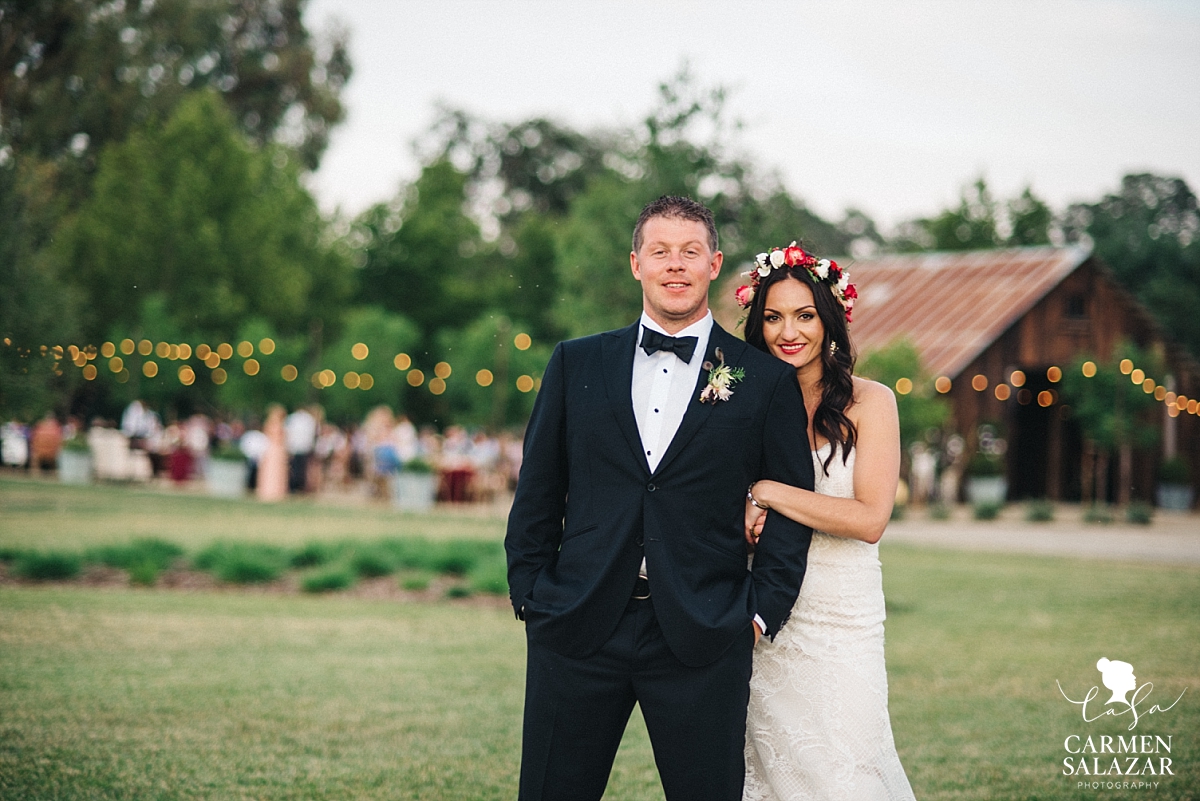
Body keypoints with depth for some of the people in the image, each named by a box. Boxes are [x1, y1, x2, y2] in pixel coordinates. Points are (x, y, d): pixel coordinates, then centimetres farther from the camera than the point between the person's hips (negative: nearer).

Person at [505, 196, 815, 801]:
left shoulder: (766, 381, 4)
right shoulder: (576, 364, 9)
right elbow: (537, 491, 11)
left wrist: (762, 611, -1)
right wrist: (529, 594, 5)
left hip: (703, 640, -1)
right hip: (576, 633, 1)